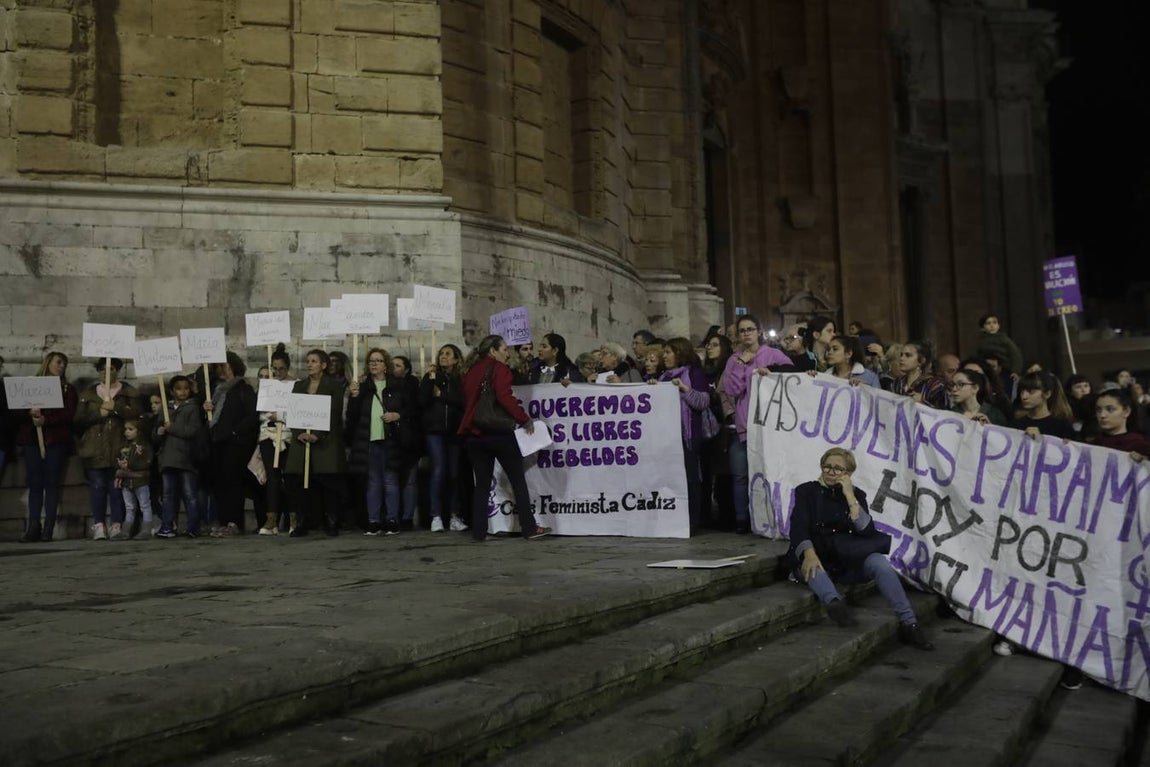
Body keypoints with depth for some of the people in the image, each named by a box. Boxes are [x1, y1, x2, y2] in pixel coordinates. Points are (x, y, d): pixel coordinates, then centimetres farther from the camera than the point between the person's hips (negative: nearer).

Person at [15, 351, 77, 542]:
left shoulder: (68, 389, 12)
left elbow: (69, 415, -2)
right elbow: (16, 411, 6)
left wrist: (45, 420, -15)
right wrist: (30, 413, -15)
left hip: (56, 440, -1)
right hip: (31, 439, 1)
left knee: (51, 483, -4)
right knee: (35, 484, -2)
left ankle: (48, 527, -6)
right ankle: (33, 526, -4)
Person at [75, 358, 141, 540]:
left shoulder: (128, 392, 11)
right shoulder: (88, 393, 17)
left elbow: (135, 414, -4)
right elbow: (79, 419, 7)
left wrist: (114, 407, -12)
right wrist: (98, 413, -7)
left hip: (118, 449, -1)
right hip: (95, 449, 2)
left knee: (117, 487, -3)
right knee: (97, 486, -4)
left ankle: (117, 525, 2)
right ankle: (99, 525, -2)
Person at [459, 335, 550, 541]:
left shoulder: (471, 371, 13)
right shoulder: (499, 369, -7)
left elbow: (466, 402, 14)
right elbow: (505, 398, -18)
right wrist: (525, 419, -10)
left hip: (473, 433, 6)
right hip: (499, 433, -6)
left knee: (482, 483, 11)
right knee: (518, 481, 4)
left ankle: (478, 532, 7)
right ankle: (529, 528, 6)